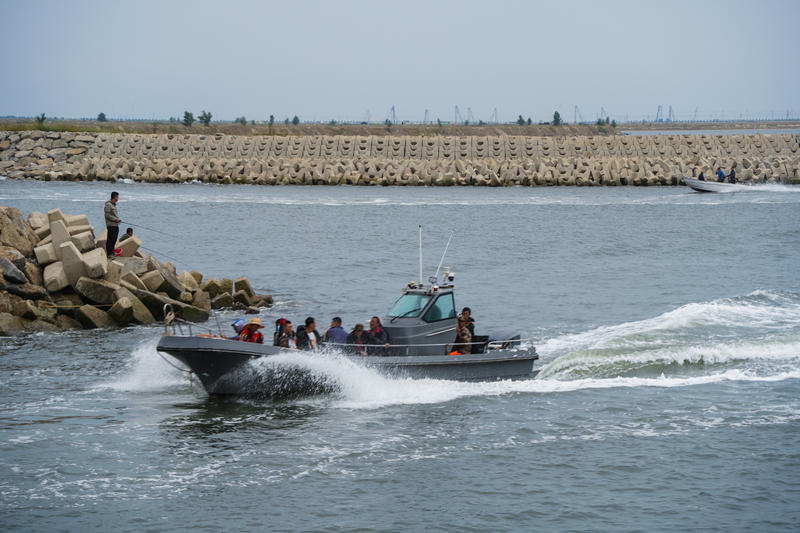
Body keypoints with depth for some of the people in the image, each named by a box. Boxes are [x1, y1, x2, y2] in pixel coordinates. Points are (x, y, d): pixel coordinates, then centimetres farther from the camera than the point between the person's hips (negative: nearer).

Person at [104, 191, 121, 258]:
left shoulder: (114, 205, 19)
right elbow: (107, 215, -17)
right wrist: (115, 219, -17)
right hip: (111, 225, -10)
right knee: (110, 240, -7)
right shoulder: (108, 205, -11)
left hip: (116, 225, 10)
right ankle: (109, 253, -5)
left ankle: (112, 252, 19)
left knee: (114, 240, 12)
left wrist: (118, 219, 11)